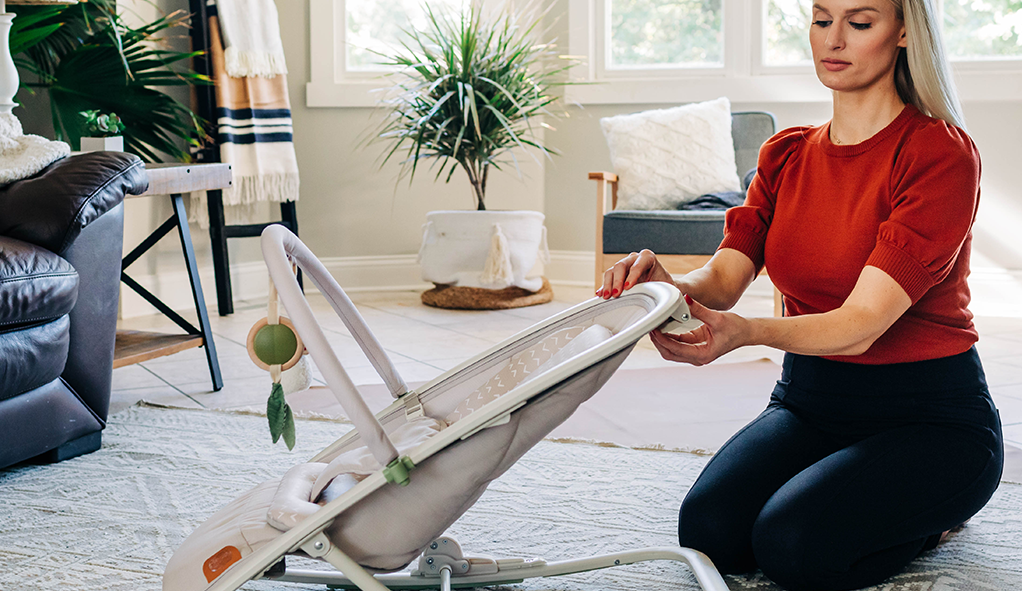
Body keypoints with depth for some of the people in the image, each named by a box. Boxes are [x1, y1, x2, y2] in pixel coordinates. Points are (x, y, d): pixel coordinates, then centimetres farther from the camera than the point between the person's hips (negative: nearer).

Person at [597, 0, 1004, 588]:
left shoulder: (941, 153, -15)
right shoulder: (786, 155, 6)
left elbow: (860, 323, -25)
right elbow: (723, 279, -6)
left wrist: (747, 332, -44)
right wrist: (668, 284, -30)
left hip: (929, 413, -5)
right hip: (808, 401, 6)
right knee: (708, 530, -18)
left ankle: (930, 514, 5)